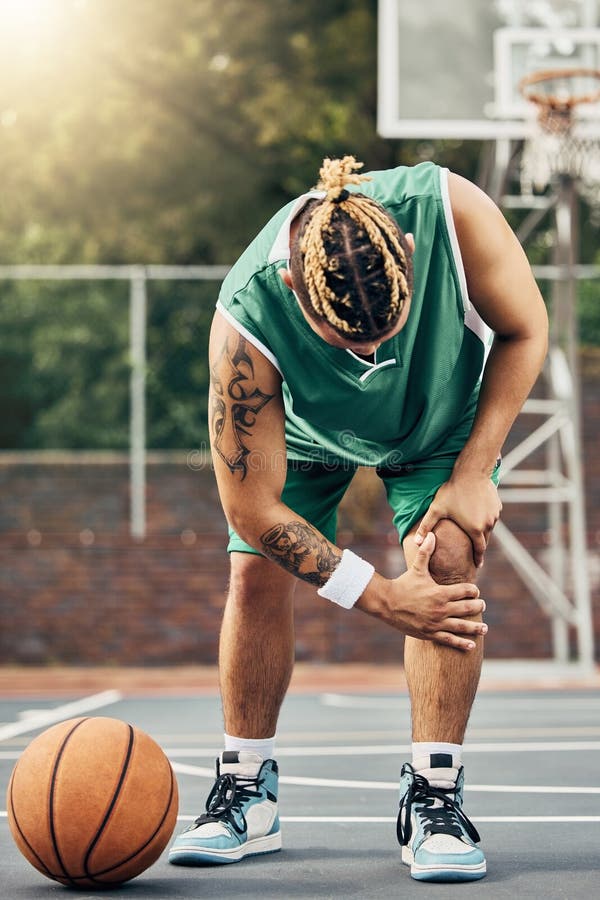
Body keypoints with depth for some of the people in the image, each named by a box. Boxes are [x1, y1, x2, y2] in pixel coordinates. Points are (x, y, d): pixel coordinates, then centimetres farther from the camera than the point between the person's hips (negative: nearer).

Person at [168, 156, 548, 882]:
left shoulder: (452, 211, -41)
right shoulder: (246, 324, -42)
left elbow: (525, 331, -20)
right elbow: (251, 507, -31)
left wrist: (473, 473, -24)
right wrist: (379, 597, -30)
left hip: (444, 412, 1)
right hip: (303, 425, 0)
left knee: (448, 561, -20)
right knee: (256, 575, -12)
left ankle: (433, 797, -11)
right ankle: (246, 793, 8)